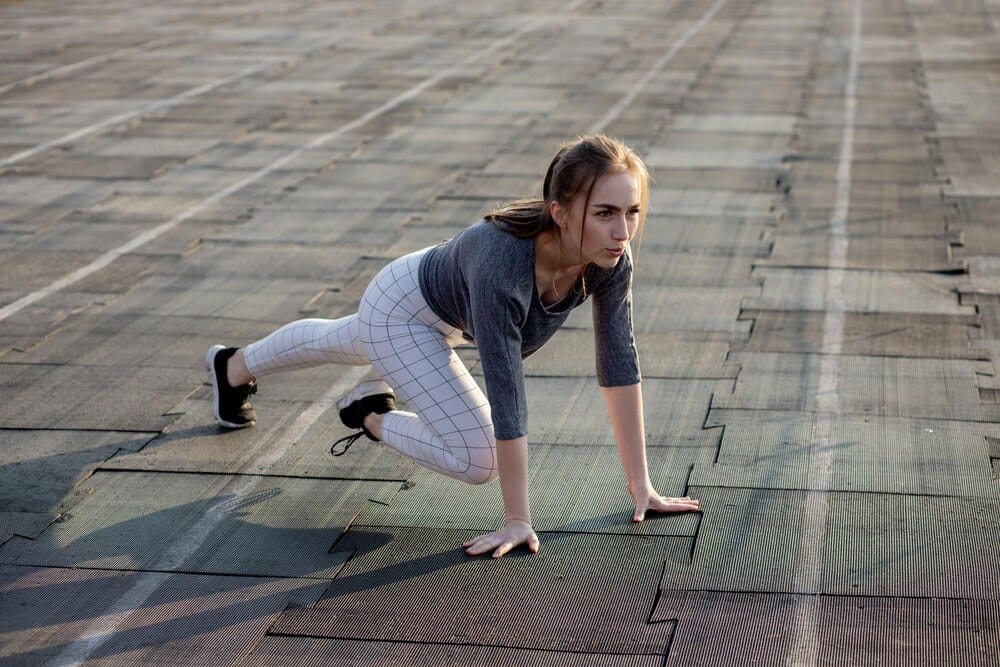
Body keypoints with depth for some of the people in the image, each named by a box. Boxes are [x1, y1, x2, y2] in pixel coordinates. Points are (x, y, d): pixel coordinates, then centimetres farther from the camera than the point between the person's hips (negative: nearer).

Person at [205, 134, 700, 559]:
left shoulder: (611, 257, -29)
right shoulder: (504, 264, -46)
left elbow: (619, 364, -21)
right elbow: (506, 395, -43)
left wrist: (640, 484, -20)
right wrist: (518, 521, -38)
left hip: (444, 309, 7)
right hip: (402, 308, -7)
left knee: (340, 343, 34)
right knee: (475, 459, -18)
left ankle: (233, 367, 65)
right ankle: (371, 417, 11)